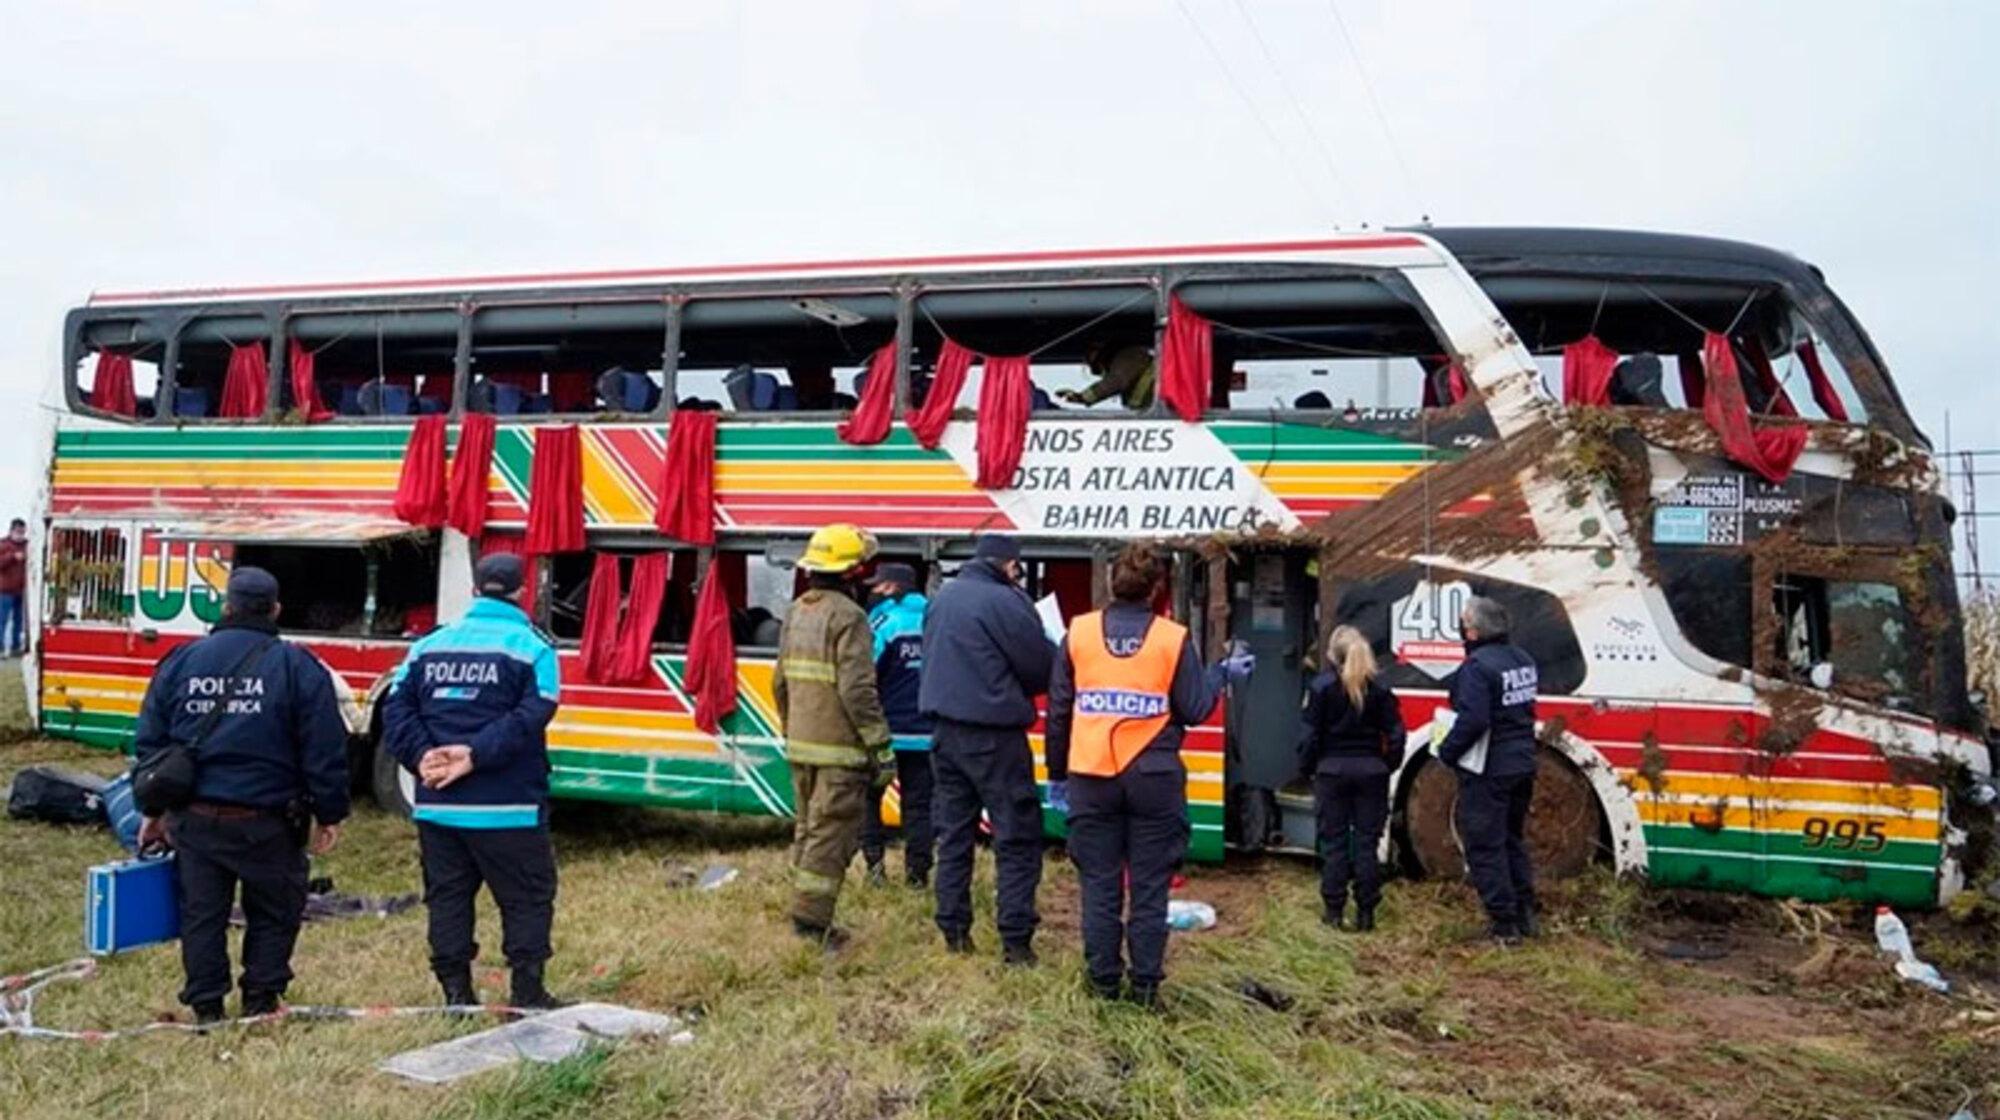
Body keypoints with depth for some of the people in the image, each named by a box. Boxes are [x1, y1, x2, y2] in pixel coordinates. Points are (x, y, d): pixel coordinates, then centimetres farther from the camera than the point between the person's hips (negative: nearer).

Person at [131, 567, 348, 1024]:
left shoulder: (182, 660, 4)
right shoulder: (298, 666, -7)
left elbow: (148, 741, 10)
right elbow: (325, 751, -8)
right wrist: (328, 815, 1)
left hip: (194, 816, 3)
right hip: (266, 821, -3)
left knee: (201, 914, 13)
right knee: (273, 915, 13)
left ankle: (206, 1008, 19)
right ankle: (260, 1003, 16)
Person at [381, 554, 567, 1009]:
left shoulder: (428, 646, 11)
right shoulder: (532, 648, -5)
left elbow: (397, 709, 2)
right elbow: (529, 718, -17)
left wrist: (422, 757, -8)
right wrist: (475, 755, -17)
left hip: (436, 805, 5)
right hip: (507, 807, -4)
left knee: (447, 897, 13)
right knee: (528, 898, 7)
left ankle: (456, 993, 17)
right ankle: (527, 993, 7)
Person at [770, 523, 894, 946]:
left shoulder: (795, 613, 11)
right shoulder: (848, 617, -15)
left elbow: (780, 682, 16)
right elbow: (857, 689, -21)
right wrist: (881, 747, -16)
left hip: (801, 746, 8)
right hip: (839, 749, -8)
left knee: (807, 828, 17)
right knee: (832, 833, -3)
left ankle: (805, 912, 24)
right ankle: (811, 919, -1)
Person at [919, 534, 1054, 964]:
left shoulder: (942, 597, 9)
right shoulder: (1006, 602, -14)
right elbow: (1043, 669, -9)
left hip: (945, 729, 7)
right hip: (992, 734, -7)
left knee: (953, 831, 14)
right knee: (1017, 837, 0)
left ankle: (954, 932, 19)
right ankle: (1016, 940, -1)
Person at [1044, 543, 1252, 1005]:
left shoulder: (1078, 633, 0)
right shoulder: (1174, 639, -5)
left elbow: (1058, 709, 3)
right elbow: (1194, 710, -3)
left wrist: (1057, 773, 13)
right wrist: (1223, 674, 15)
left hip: (1092, 779, 1)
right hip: (1153, 779, -1)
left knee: (1100, 885, 10)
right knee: (1149, 888, 8)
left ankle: (1104, 980, 17)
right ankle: (1146, 985, 13)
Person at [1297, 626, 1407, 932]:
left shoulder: (1322, 686, -6)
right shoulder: (1380, 689, 0)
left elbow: (1309, 733, -7)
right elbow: (1395, 734, 1)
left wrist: (1307, 766, 5)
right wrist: (1389, 766, 12)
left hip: (1332, 769, -2)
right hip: (1371, 770, 2)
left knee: (1334, 840, 5)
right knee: (1367, 841, 7)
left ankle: (1334, 910, 9)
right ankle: (1365, 912, 9)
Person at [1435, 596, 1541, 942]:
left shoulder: (1477, 667, -21)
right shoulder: (1522, 660, 7)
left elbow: (1473, 720, -26)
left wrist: (1447, 751, -13)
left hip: (1487, 771, -9)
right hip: (1522, 767, 9)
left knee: (1485, 847, 1)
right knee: (1512, 839, 21)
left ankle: (1503, 923, 5)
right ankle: (1524, 916, 26)